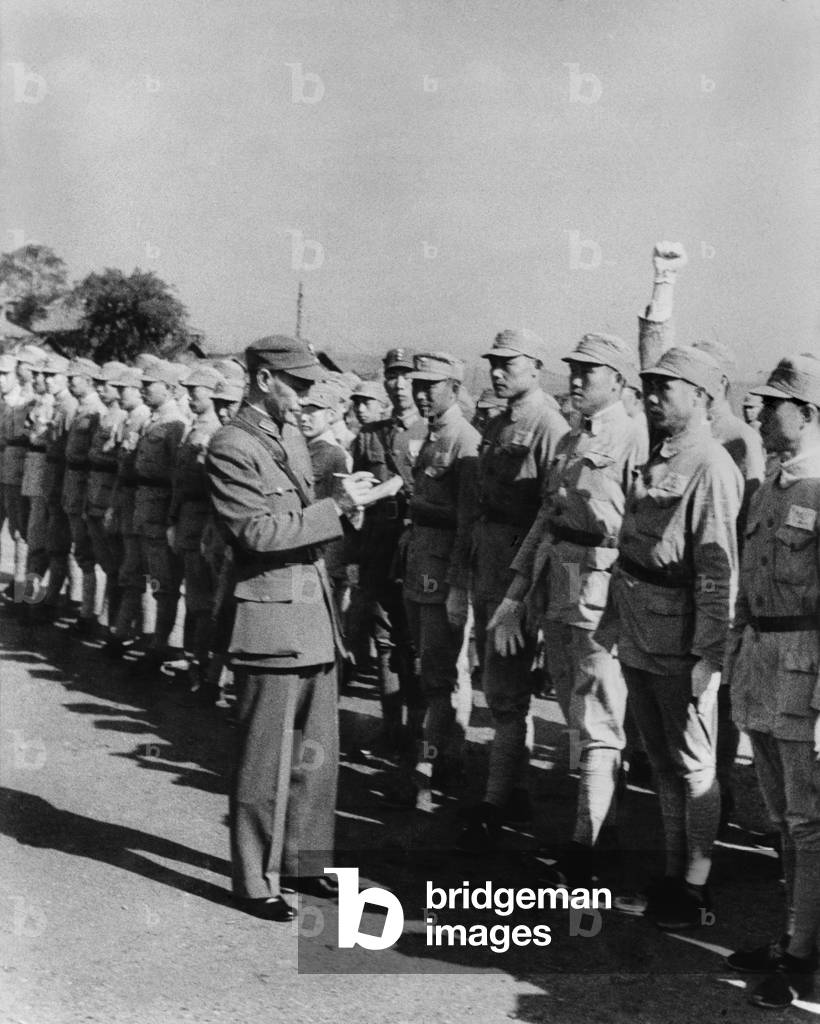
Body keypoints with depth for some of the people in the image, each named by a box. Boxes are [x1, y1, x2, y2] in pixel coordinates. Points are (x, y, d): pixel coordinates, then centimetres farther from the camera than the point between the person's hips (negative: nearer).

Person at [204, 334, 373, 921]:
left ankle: (302, 862, 28)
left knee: (318, 755, 15)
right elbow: (257, 532, -21)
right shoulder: (231, 448, -12)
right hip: (271, 620, -9)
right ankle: (255, 882, 11)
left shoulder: (292, 436, 16)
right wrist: (336, 507, -21)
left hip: (315, 614, 9)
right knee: (266, 761, -1)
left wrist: (345, 501, 9)